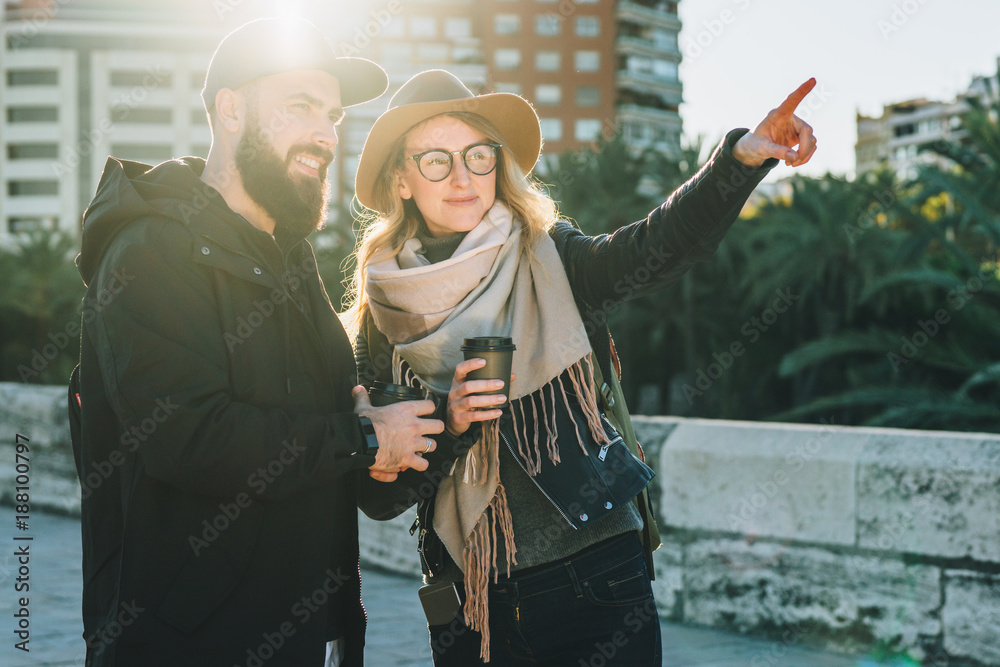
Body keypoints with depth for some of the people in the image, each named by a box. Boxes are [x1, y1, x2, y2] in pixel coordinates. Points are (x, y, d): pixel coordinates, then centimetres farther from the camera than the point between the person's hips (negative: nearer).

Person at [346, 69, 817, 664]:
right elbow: (378, 497, 0)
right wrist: (447, 425, -17)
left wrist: (744, 157, -38)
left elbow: (659, 246, -21)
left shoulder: (551, 264, -1)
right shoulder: (383, 322, 3)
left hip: (599, 588, -1)